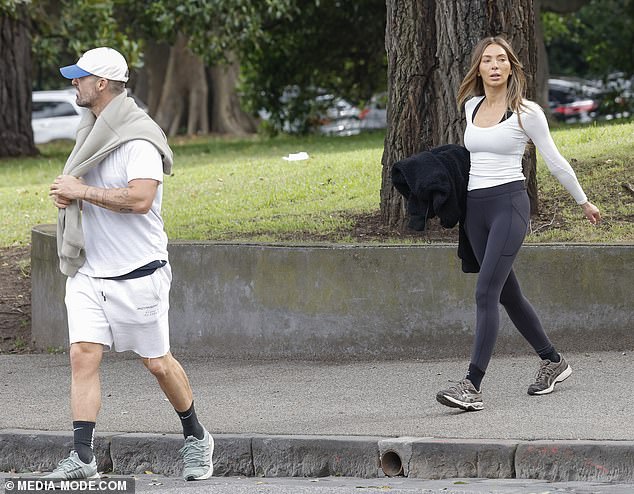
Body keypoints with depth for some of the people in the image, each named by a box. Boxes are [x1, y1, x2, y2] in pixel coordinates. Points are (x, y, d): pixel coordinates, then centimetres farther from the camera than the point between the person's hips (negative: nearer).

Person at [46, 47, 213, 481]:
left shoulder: (139, 138, -16)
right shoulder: (92, 131, 12)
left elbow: (139, 198, -29)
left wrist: (82, 192, -22)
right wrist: (66, 193, 6)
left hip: (137, 272, -7)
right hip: (88, 270, 7)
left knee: (157, 363, 4)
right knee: (83, 355, -7)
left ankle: (196, 437, 26)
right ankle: (83, 457, -10)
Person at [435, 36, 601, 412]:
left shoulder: (527, 112, -6)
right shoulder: (471, 106, 10)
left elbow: (555, 161, 4)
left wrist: (584, 202, 12)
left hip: (509, 204, -7)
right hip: (476, 208, 7)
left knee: (486, 292, -18)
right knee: (508, 294, 12)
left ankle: (473, 385, -24)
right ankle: (553, 362, 29)